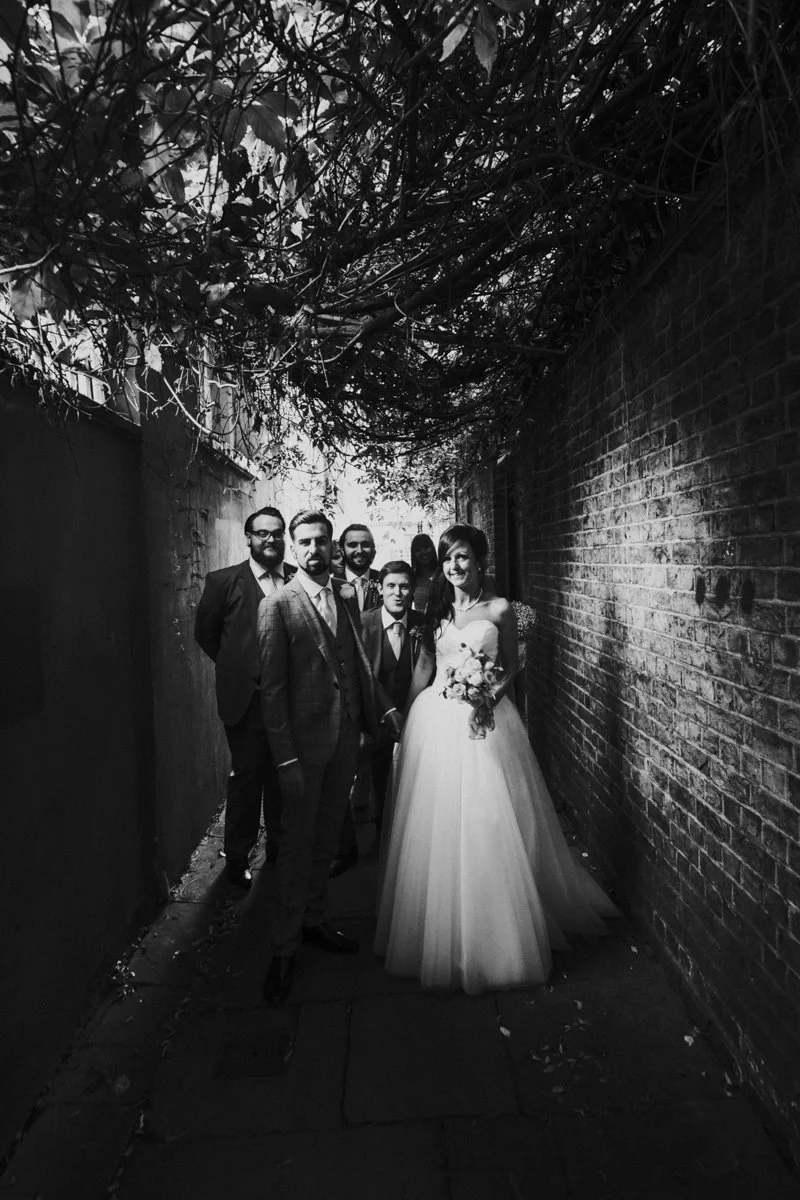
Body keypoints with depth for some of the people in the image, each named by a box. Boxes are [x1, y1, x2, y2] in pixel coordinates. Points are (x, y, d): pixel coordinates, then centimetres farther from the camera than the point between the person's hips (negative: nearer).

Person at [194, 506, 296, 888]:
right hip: (246, 697, -2)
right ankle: (237, 857, 21)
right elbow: (205, 632, 5)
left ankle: (280, 846, 32)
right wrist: (236, 668, 6)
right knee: (246, 775, 5)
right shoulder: (223, 581, -3)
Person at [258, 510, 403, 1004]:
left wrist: (386, 707, 3)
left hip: (346, 738, 5)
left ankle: (314, 920, 35)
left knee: (327, 840, 17)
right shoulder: (278, 605, -9)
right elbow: (272, 686, -12)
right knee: (297, 845, 4)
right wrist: (285, 757, -16)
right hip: (304, 741, -5)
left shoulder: (348, 598, 8)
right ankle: (285, 947, 19)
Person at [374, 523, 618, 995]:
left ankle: (494, 932, 19)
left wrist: (491, 696, -12)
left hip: (484, 720, -3)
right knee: (437, 826, 7)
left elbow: (512, 667, 5)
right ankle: (440, 934, 26)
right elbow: (425, 665, 12)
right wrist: (407, 712, 8)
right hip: (436, 722, 3)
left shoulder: (499, 609, 0)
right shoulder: (436, 608, 9)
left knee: (489, 824, -1)